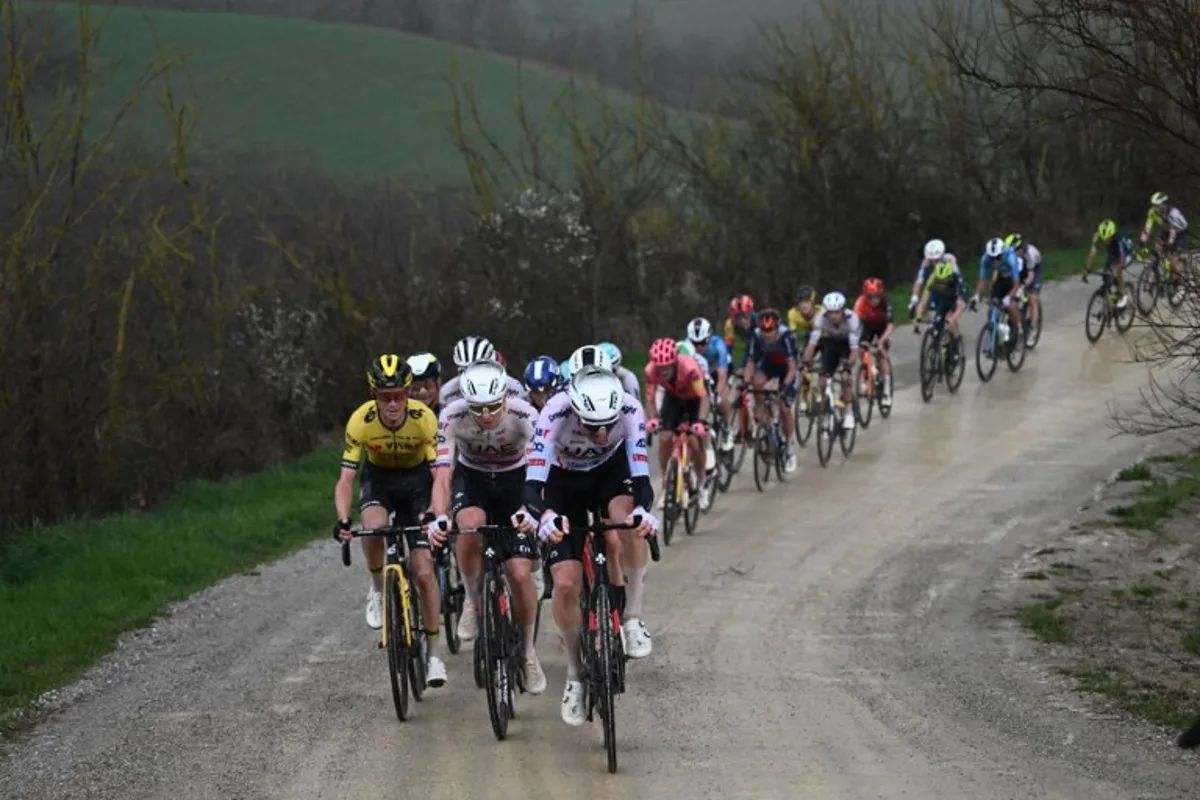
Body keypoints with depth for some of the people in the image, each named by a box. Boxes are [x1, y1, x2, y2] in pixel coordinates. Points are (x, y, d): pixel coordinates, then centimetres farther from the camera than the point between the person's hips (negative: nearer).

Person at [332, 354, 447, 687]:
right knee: (373, 527, -35)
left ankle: (434, 653, 5)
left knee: (423, 571, -9)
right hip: (378, 477, 1)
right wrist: (342, 520, -43)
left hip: (416, 479, -1)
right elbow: (345, 479, -26)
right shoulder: (361, 421, -27)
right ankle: (378, 588, -5)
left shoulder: (424, 419, -29)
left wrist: (436, 515, -48)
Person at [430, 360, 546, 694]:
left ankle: (528, 651, 12)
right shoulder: (452, 417, -28)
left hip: (514, 481, 0)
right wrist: (440, 518, -49)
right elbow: (442, 476, -31)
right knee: (471, 525, -36)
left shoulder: (524, 416, -30)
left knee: (520, 574, -12)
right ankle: (473, 601, -10)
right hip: (471, 478, 0)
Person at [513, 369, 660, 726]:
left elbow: (640, 473, -35)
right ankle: (575, 675, 8)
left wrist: (643, 510, -56)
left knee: (631, 526, -35)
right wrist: (542, 515, -62)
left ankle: (631, 618, -16)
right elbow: (534, 482, -41)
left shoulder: (629, 410, -32)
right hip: (564, 480, 0)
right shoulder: (554, 415, -36)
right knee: (565, 584, -13)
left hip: (612, 471, 0)